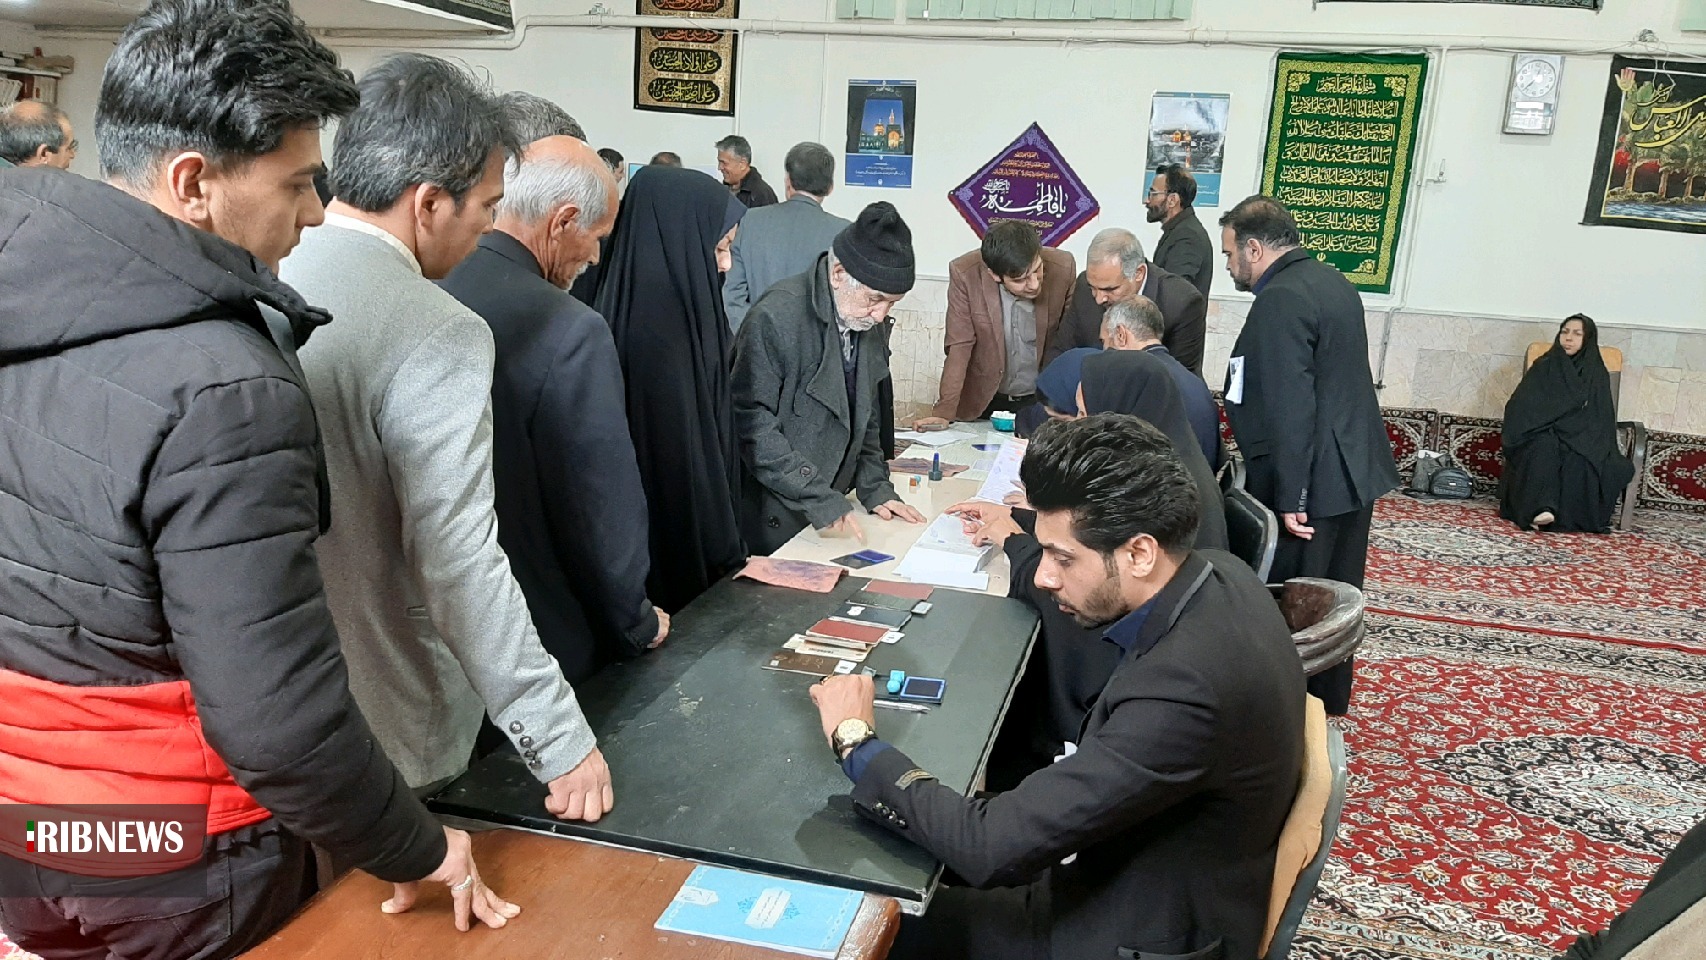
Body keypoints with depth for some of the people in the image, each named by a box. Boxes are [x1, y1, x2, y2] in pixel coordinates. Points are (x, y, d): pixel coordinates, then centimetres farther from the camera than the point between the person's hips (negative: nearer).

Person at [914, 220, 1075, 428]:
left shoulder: (1062, 268, -15)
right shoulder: (965, 274, -18)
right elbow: (959, 347, -14)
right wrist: (943, 412, -20)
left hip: (1041, 401, 0)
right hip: (981, 401, 0)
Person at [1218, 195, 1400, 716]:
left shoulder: (1280, 301, -19)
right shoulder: (1332, 282, 12)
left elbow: (1290, 410, -25)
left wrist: (1290, 499, -22)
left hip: (1311, 483, -10)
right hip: (1354, 473, 10)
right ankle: (1327, 710, 32)